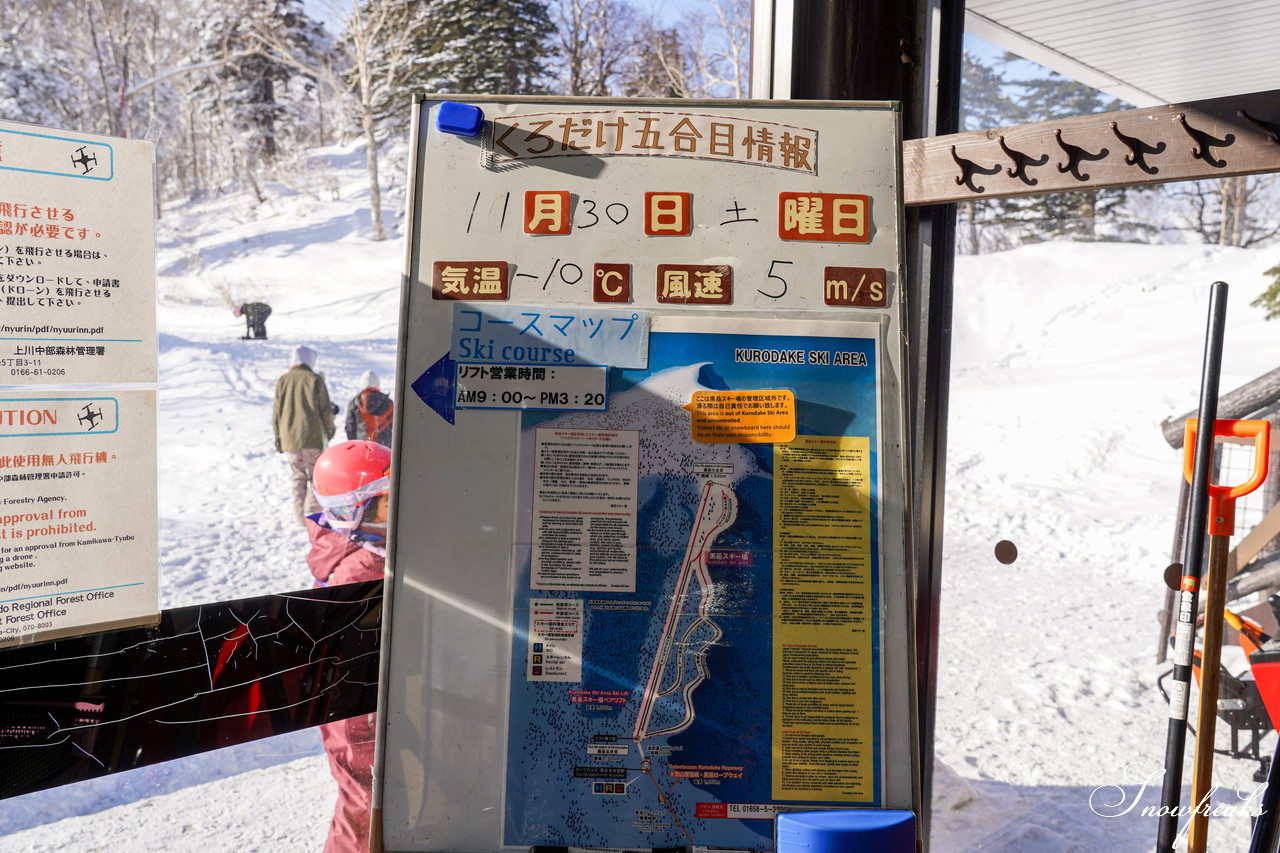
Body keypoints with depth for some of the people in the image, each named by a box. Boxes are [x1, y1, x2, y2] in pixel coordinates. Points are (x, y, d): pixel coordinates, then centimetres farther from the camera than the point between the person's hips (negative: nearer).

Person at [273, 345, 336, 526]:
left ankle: (302, 517, 11)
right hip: (312, 436, -4)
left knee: (298, 477, 11)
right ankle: (312, 511, -11)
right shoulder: (315, 380, -3)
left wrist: (278, 437, 16)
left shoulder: (282, 381, 8)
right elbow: (325, 410, -3)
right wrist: (330, 429, 12)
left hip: (289, 437, 4)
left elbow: (276, 412, 9)